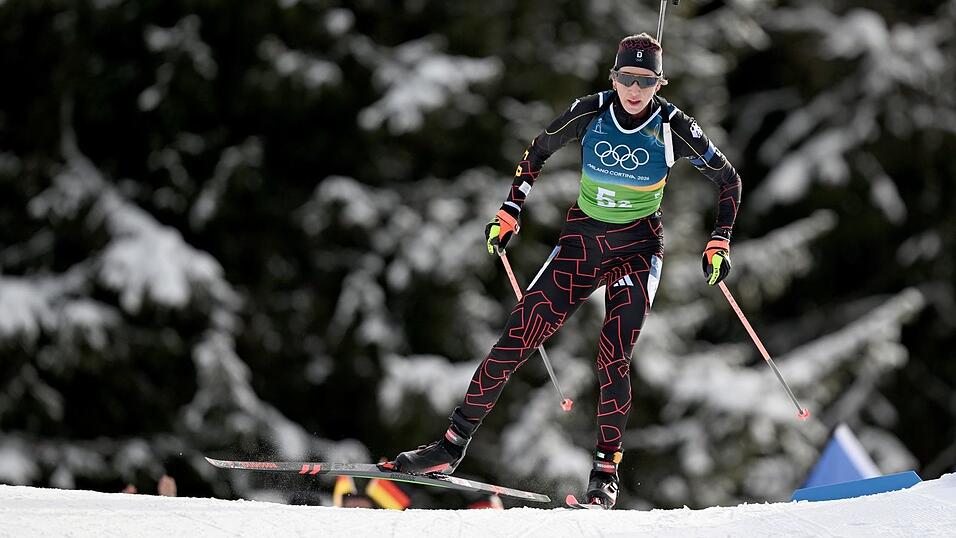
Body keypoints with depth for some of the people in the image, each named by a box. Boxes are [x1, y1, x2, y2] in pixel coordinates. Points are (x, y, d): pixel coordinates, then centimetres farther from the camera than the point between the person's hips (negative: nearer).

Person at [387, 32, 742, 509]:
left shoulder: (674, 128, -13)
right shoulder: (589, 114, -9)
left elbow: (728, 180, 0)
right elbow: (539, 151, 9)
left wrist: (719, 243, -9)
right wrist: (510, 212, 4)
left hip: (638, 249, -2)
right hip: (581, 241, 2)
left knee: (614, 359, -17)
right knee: (517, 337, -7)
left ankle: (606, 469, -5)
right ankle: (454, 443, -2)